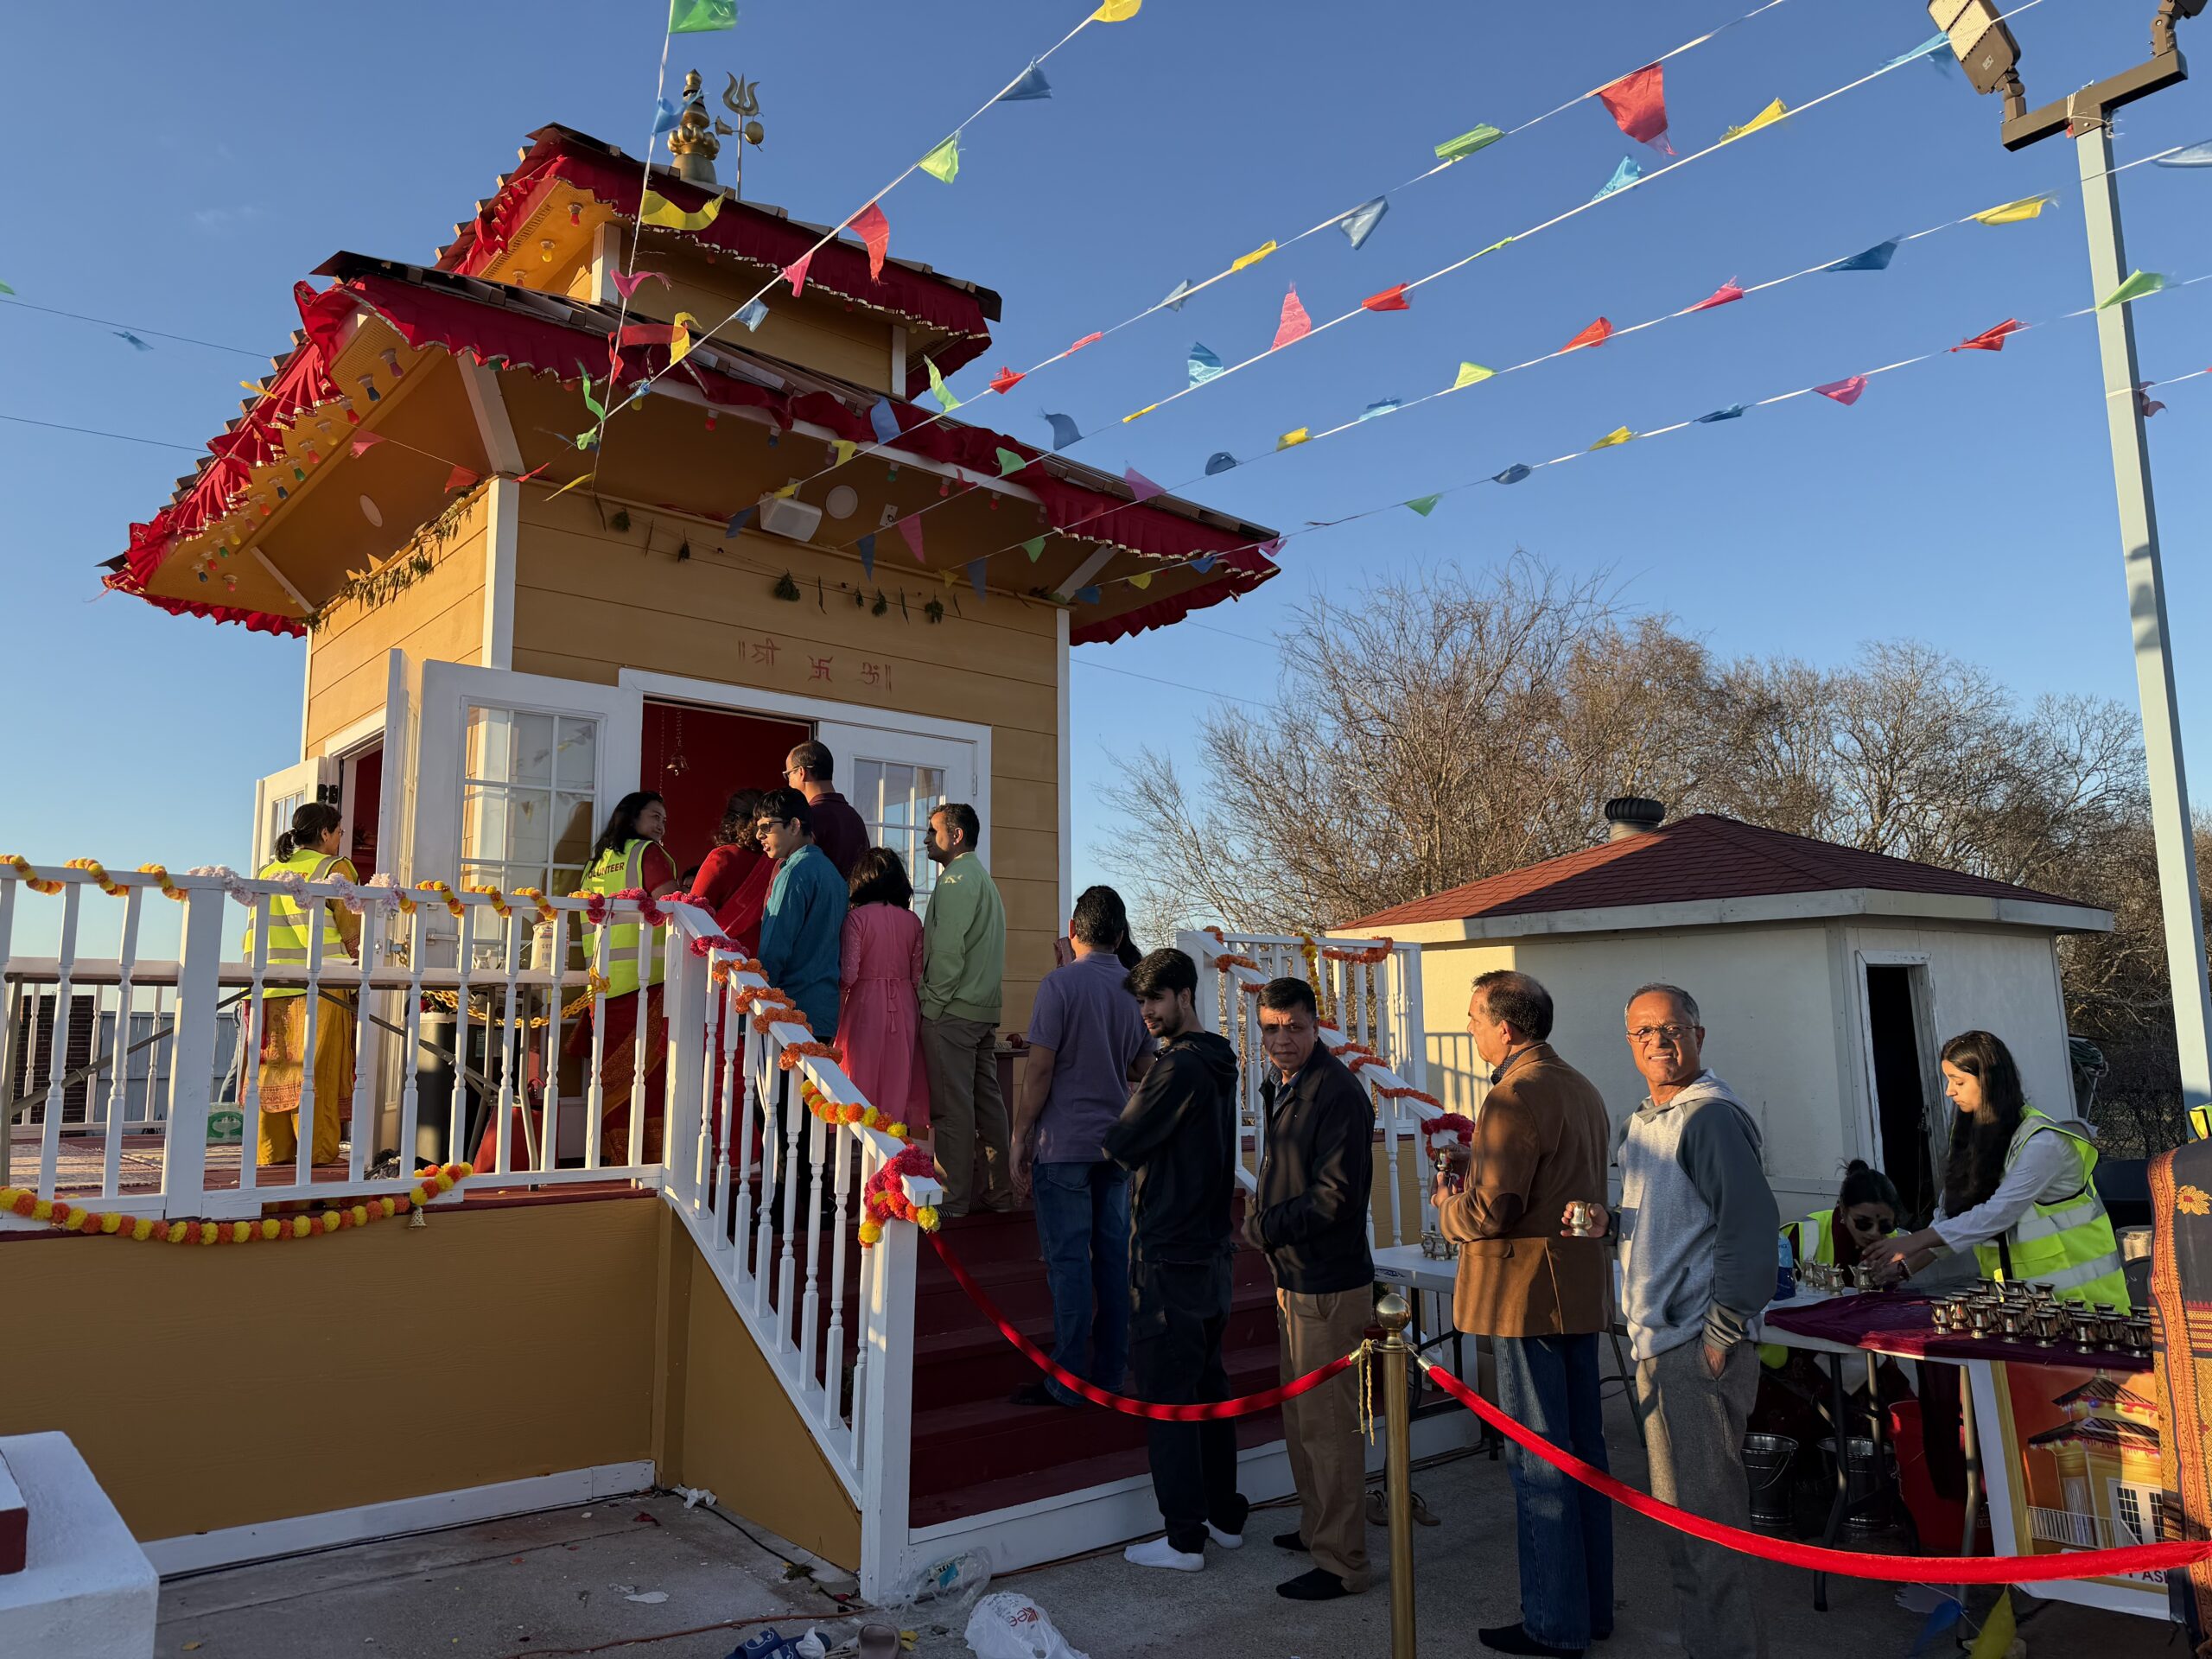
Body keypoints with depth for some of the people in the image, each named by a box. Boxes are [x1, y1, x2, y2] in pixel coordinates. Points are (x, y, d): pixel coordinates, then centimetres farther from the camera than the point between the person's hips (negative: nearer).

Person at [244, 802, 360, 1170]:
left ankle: (273, 1151, 12)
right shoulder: (335, 868, -2)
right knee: (317, 1070, -3)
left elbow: (263, 929, 21)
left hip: (271, 984, 6)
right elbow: (352, 931, -3)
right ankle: (318, 1151, -1)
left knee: (274, 1069, 9)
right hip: (320, 987, -6)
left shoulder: (269, 870, 15)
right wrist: (355, 960, 14)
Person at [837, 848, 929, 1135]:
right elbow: (918, 976, 3)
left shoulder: (857, 917, -9)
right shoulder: (912, 920, 2)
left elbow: (849, 974, -13)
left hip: (866, 1003, -3)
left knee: (864, 1074, 5)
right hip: (904, 1005, 4)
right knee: (898, 1078, 10)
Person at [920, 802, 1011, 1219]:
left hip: (952, 1011, -10)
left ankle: (953, 1199, -2)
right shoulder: (984, 879, 21)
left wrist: (931, 1003, -12)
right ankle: (1000, 1191, 16)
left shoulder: (956, 879, -10)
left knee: (951, 1107, -5)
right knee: (988, 1102, 11)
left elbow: (947, 949, -18)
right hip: (985, 1010, 10)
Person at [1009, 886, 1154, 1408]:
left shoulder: (1061, 983, -10)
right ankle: (1110, 1374, 19)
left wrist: (1020, 1139, -5)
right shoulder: (1136, 988, 5)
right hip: (1117, 1143, 5)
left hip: (1064, 1144, -5)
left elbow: (1040, 1069, -12)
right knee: (1113, 1258, 11)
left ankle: (1066, 1381, 5)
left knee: (1068, 1261, -1)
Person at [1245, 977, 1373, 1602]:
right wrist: (1264, 1216, 7)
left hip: (1330, 1286, -10)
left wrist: (1264, 1227, -16)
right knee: (1299, 1416, 21)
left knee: (1328, 1424, -1)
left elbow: (1337, 1194, -23)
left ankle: (1341, 1563, 11)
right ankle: (1316, 1527, 38)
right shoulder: (1280, 1085, 12)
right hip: (1294, 1277, 10)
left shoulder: (1338, 1094, -19)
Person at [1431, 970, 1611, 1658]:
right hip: (1581, 1290, 10)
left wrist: (1447, 1204, -4)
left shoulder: (1515, 1097, -19)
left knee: (1537, 1463, 1)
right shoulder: (1582, 1090, 12)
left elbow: (1491, 1212, -24)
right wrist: (1475, 1177, 17)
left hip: (1526, 1295, -10)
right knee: (1583, 1450, 17)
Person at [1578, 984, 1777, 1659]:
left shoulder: (1711, 1116, -14)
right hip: (1659, 1345, 10)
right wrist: (1609, 1222, 3)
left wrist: (1724, 1332, -20)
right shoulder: (1643, 1123, 15)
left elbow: (1750, 1223, -20)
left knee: (1706, 1513, 0)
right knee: (1679, 1511, 19)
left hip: (1699, 1349, -10)